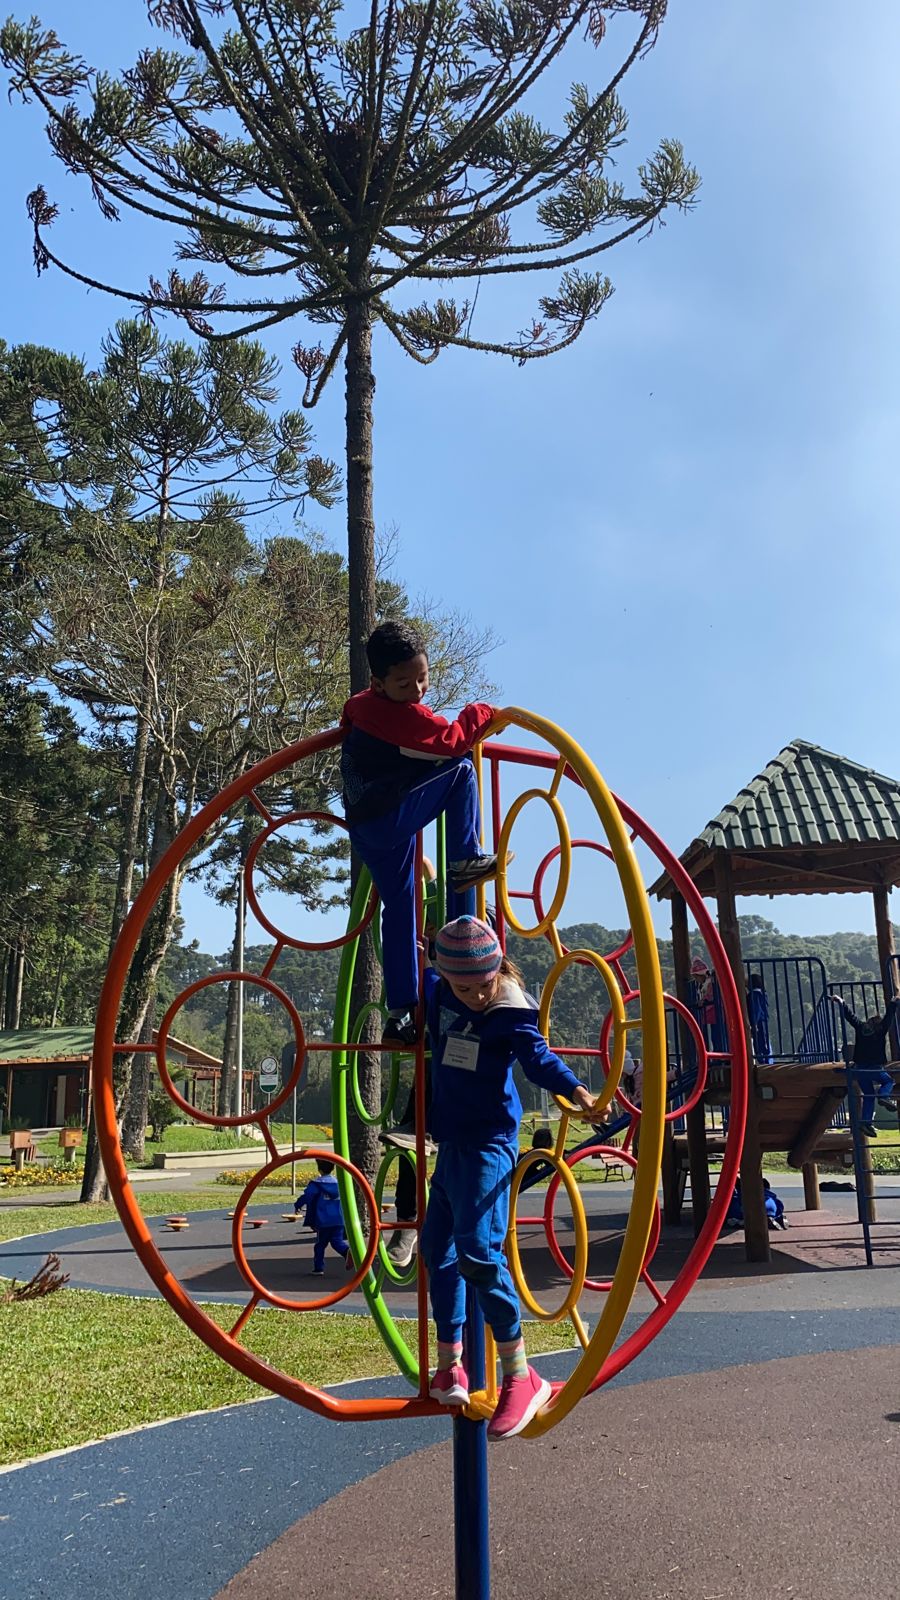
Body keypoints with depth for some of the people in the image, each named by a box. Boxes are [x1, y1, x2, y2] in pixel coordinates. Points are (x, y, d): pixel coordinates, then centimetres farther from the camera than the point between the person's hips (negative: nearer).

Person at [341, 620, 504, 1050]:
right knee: (460, 770, -6)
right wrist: (480, 712, 2)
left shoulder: (363, 705, 11)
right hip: (390, 819, -9)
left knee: (399, 907, 14)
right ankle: (465, 862, -4)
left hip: (367, 828, 9)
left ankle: (400, 1014, 16)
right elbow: (452, 741, -14)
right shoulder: (405, 714, -19)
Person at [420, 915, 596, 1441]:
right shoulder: (436, 994, 1)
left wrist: (575, 1089, -44)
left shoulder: (511, 1012, -15)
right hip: (451, 1141, 8)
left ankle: (522, 1378, -9)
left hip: (489, 1143, -8)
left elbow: (538, 1056, -27)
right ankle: (449, 1369, 28)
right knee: (438, 1248, 14)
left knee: (478, 1250, -20)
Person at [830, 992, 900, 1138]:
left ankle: (866, 1122, -1)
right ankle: (883, 1096, -8)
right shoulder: (881, 1030, 0)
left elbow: (849, 1015, 14)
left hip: (860, 1069, 4)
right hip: (875, 1068, -4)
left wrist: (840, 1002, 26)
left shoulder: (860, 1027, 6)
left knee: (868, 1096, 11)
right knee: (888, 1081, 23)